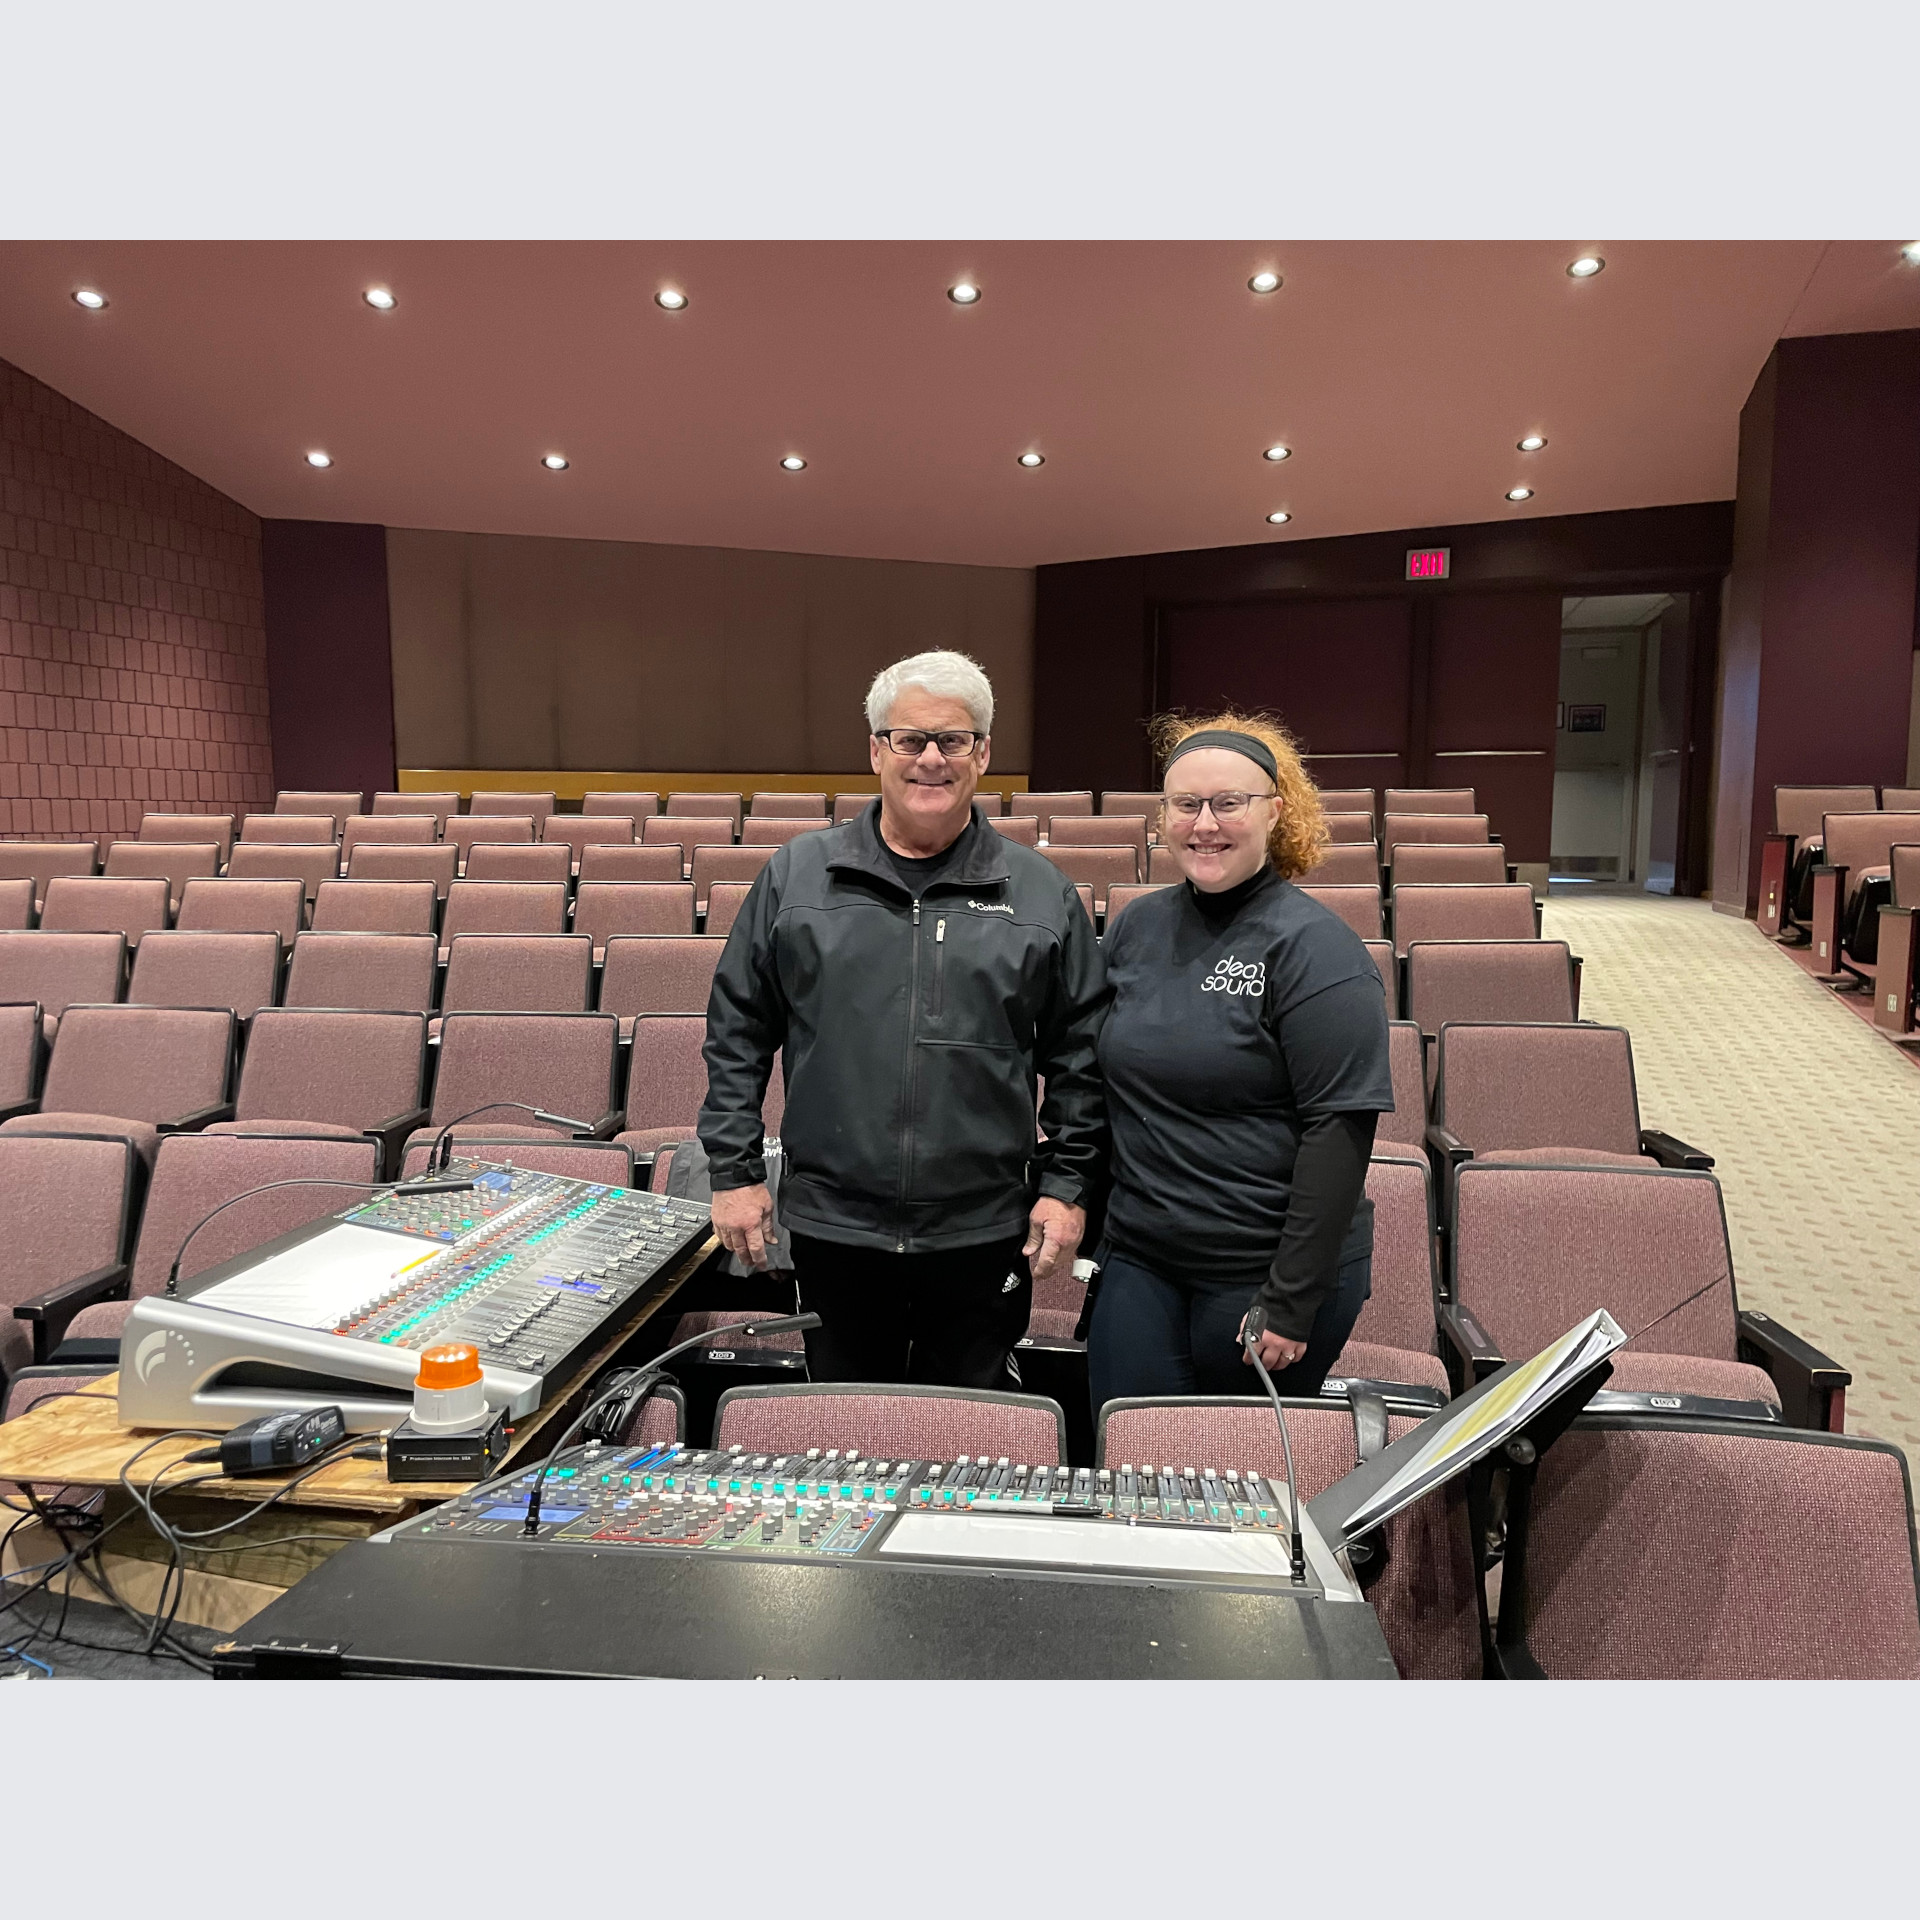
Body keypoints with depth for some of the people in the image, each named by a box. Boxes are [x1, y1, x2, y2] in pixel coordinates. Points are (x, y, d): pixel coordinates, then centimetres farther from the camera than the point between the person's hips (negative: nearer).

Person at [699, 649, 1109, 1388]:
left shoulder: (1041, 894, 2)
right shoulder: (796, 876, 2)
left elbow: (1079, 1057, 6)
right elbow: (736, 1035, 5)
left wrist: (1067, 1183, 1)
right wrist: (735, 1169, 2)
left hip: (985, 1238, 0)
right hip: (831, 1226, 1)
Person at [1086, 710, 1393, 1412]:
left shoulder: (1311, 946, -13)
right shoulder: (1136, 926, 5)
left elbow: (1341, 1128, -17)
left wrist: (1291, 1301, -17)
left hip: (1264, 1272, -5)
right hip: (1139, 1258, 5)